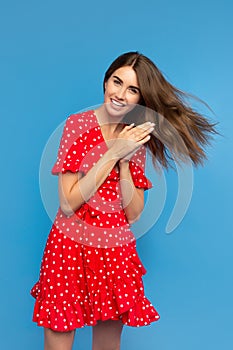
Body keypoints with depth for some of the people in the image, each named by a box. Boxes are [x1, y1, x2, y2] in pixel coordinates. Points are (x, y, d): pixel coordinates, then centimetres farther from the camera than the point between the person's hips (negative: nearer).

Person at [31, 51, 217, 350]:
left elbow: (133, 214, -1)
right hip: (71, 248, -3)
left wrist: (125, 161, -13)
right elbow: (67, 204, -14)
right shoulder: (78, 124, -6)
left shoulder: (137, 139, 6)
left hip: (117, 254, 4)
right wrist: (113, 153, -16)